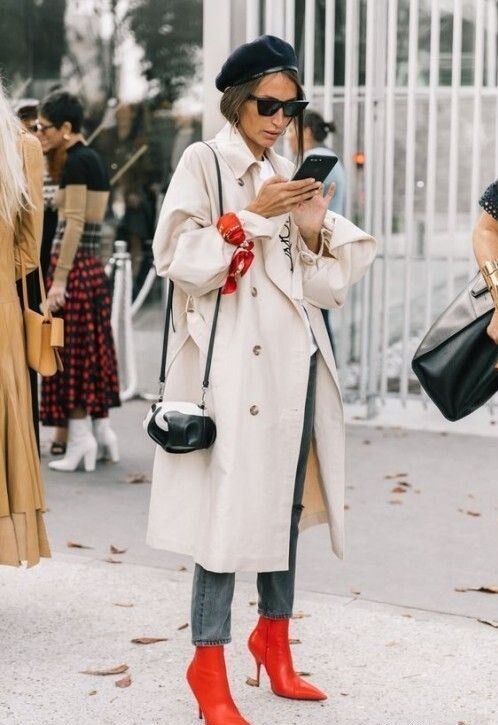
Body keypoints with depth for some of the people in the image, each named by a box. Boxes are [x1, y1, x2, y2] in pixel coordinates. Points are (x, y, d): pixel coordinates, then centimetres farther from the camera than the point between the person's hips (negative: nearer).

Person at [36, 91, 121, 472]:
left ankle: (80, 439, 3)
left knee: (71, 353, -2)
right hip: (93, 267, 9)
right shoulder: (93, 158, 14)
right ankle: (102, 430, 17)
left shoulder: (76, 161, -13)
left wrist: (59, 279, -20)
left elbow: (74, 223, -18)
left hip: (74, 268, -9)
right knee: (93, 350, 13)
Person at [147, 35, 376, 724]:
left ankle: (274, 636, 23)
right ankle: (209, 663, 1)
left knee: (288, 499, 9)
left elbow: (321, 283, 16)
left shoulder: (288, 174, 17)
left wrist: (313, 231, -2)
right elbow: (177, 258, -11)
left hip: (294, 355, 6)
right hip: (231, 359, -6)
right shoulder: (202, 163, 0)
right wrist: (252, 215, -14)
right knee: (230, 504, -8)